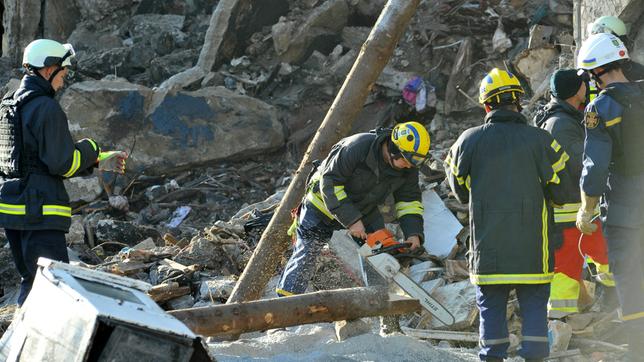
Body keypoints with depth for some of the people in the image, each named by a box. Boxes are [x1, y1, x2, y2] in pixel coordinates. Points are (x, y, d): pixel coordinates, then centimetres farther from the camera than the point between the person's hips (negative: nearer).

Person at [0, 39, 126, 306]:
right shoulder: (46, 108, -13)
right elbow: (62, 163, -16)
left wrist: (97, 162, 20)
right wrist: (90, 149, 4)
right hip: (39, 210, -9)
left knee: (31, 279, 18)